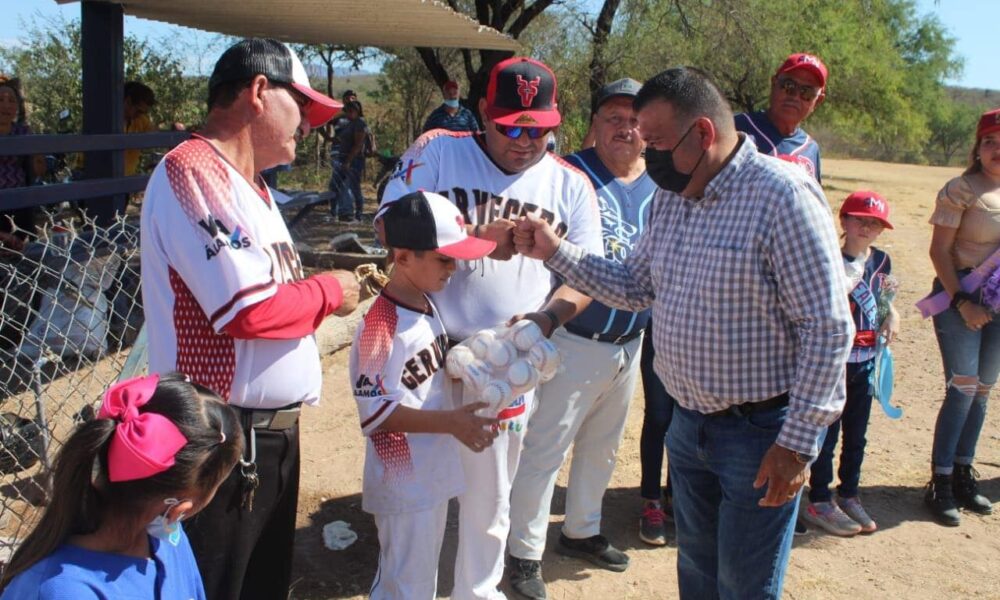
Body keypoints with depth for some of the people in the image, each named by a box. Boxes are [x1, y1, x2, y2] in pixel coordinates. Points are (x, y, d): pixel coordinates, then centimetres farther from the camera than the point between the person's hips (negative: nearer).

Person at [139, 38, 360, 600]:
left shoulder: (249, 185, 15)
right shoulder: (193, 173, -18)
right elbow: (249, 309, -26)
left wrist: (338, 286, 3)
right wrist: (329, 290, -11)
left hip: (276, 428, 10)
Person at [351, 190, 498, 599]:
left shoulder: (427, 306, 4)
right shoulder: (381, 324, -24)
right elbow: (374, 411, -26)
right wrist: (450, 421, -30)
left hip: (433, 472, 9)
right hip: (403, 481, -9)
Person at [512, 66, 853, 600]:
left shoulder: (781, 195, -20)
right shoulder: (671, 197, 5)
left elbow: (827, 328, -21)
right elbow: (635, 286, 13)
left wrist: (798, 441, -21)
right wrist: (555, 251, 2)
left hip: (759, 431, -7)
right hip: (687, 421, 7)